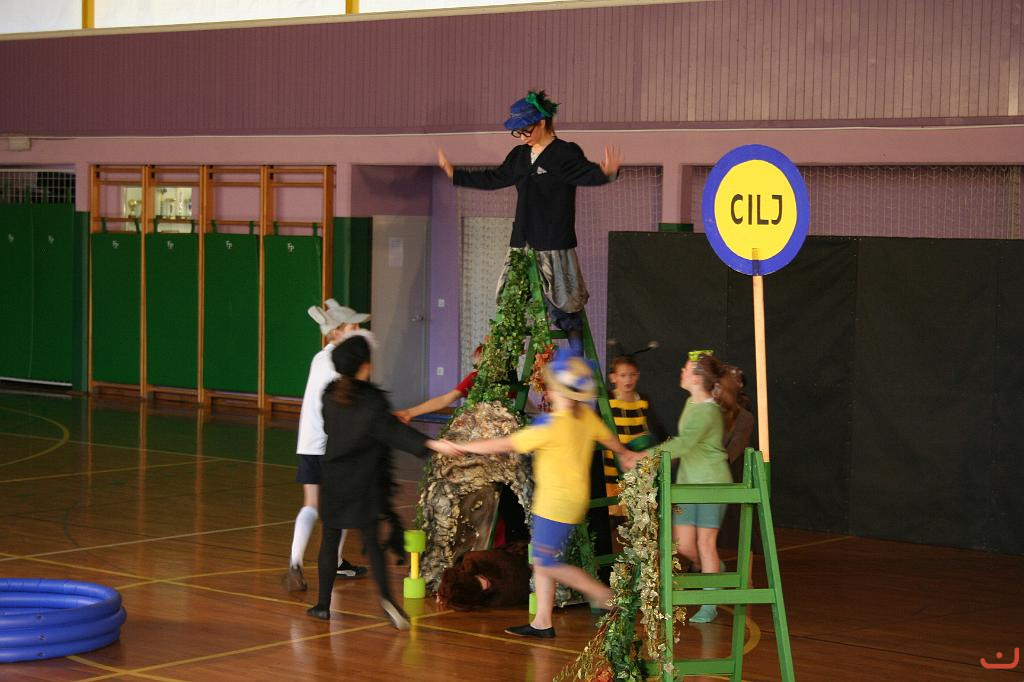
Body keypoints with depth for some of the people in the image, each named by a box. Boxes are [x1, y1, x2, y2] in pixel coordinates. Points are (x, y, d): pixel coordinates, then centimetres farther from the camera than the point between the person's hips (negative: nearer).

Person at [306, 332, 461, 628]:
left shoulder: (330, 395, 2)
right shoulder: (371, 400, -14)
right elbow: (393, 432, -25)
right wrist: (431, 444, -35)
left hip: (334, 481, 3)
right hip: (363, 482, -3)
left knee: (330, 540, 11)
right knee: (371, 540, 1)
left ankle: (323, 604, 14)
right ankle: (386, 597, -17)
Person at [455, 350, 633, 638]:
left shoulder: (551, 425, -22)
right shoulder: (586, 416, 1)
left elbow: (504, 445, -18)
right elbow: (608, 438, 21)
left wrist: (460, 446, -9)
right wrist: (626, 455, 44)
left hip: (558, 503, -9)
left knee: (548, 563, -2)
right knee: (541, 560, 13)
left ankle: (603, 595, 2)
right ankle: (542, 623, 16)